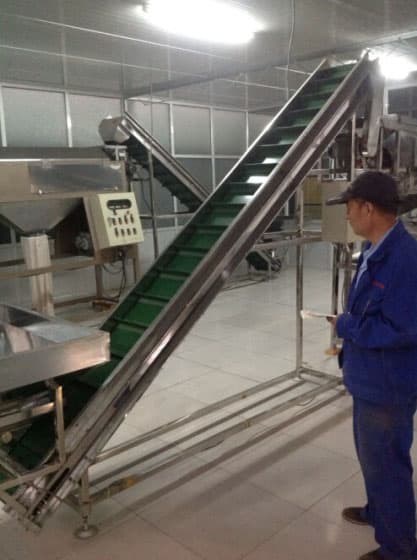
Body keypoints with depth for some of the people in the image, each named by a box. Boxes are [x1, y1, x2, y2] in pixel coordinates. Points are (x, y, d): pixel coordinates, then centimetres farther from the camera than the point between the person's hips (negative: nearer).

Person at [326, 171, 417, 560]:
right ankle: (377, 512, 51)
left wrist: (345, 326, -19)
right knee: (371, 455, 28)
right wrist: (349, 333, 8)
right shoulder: (375, 251, 3)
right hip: (370, 378, 10)